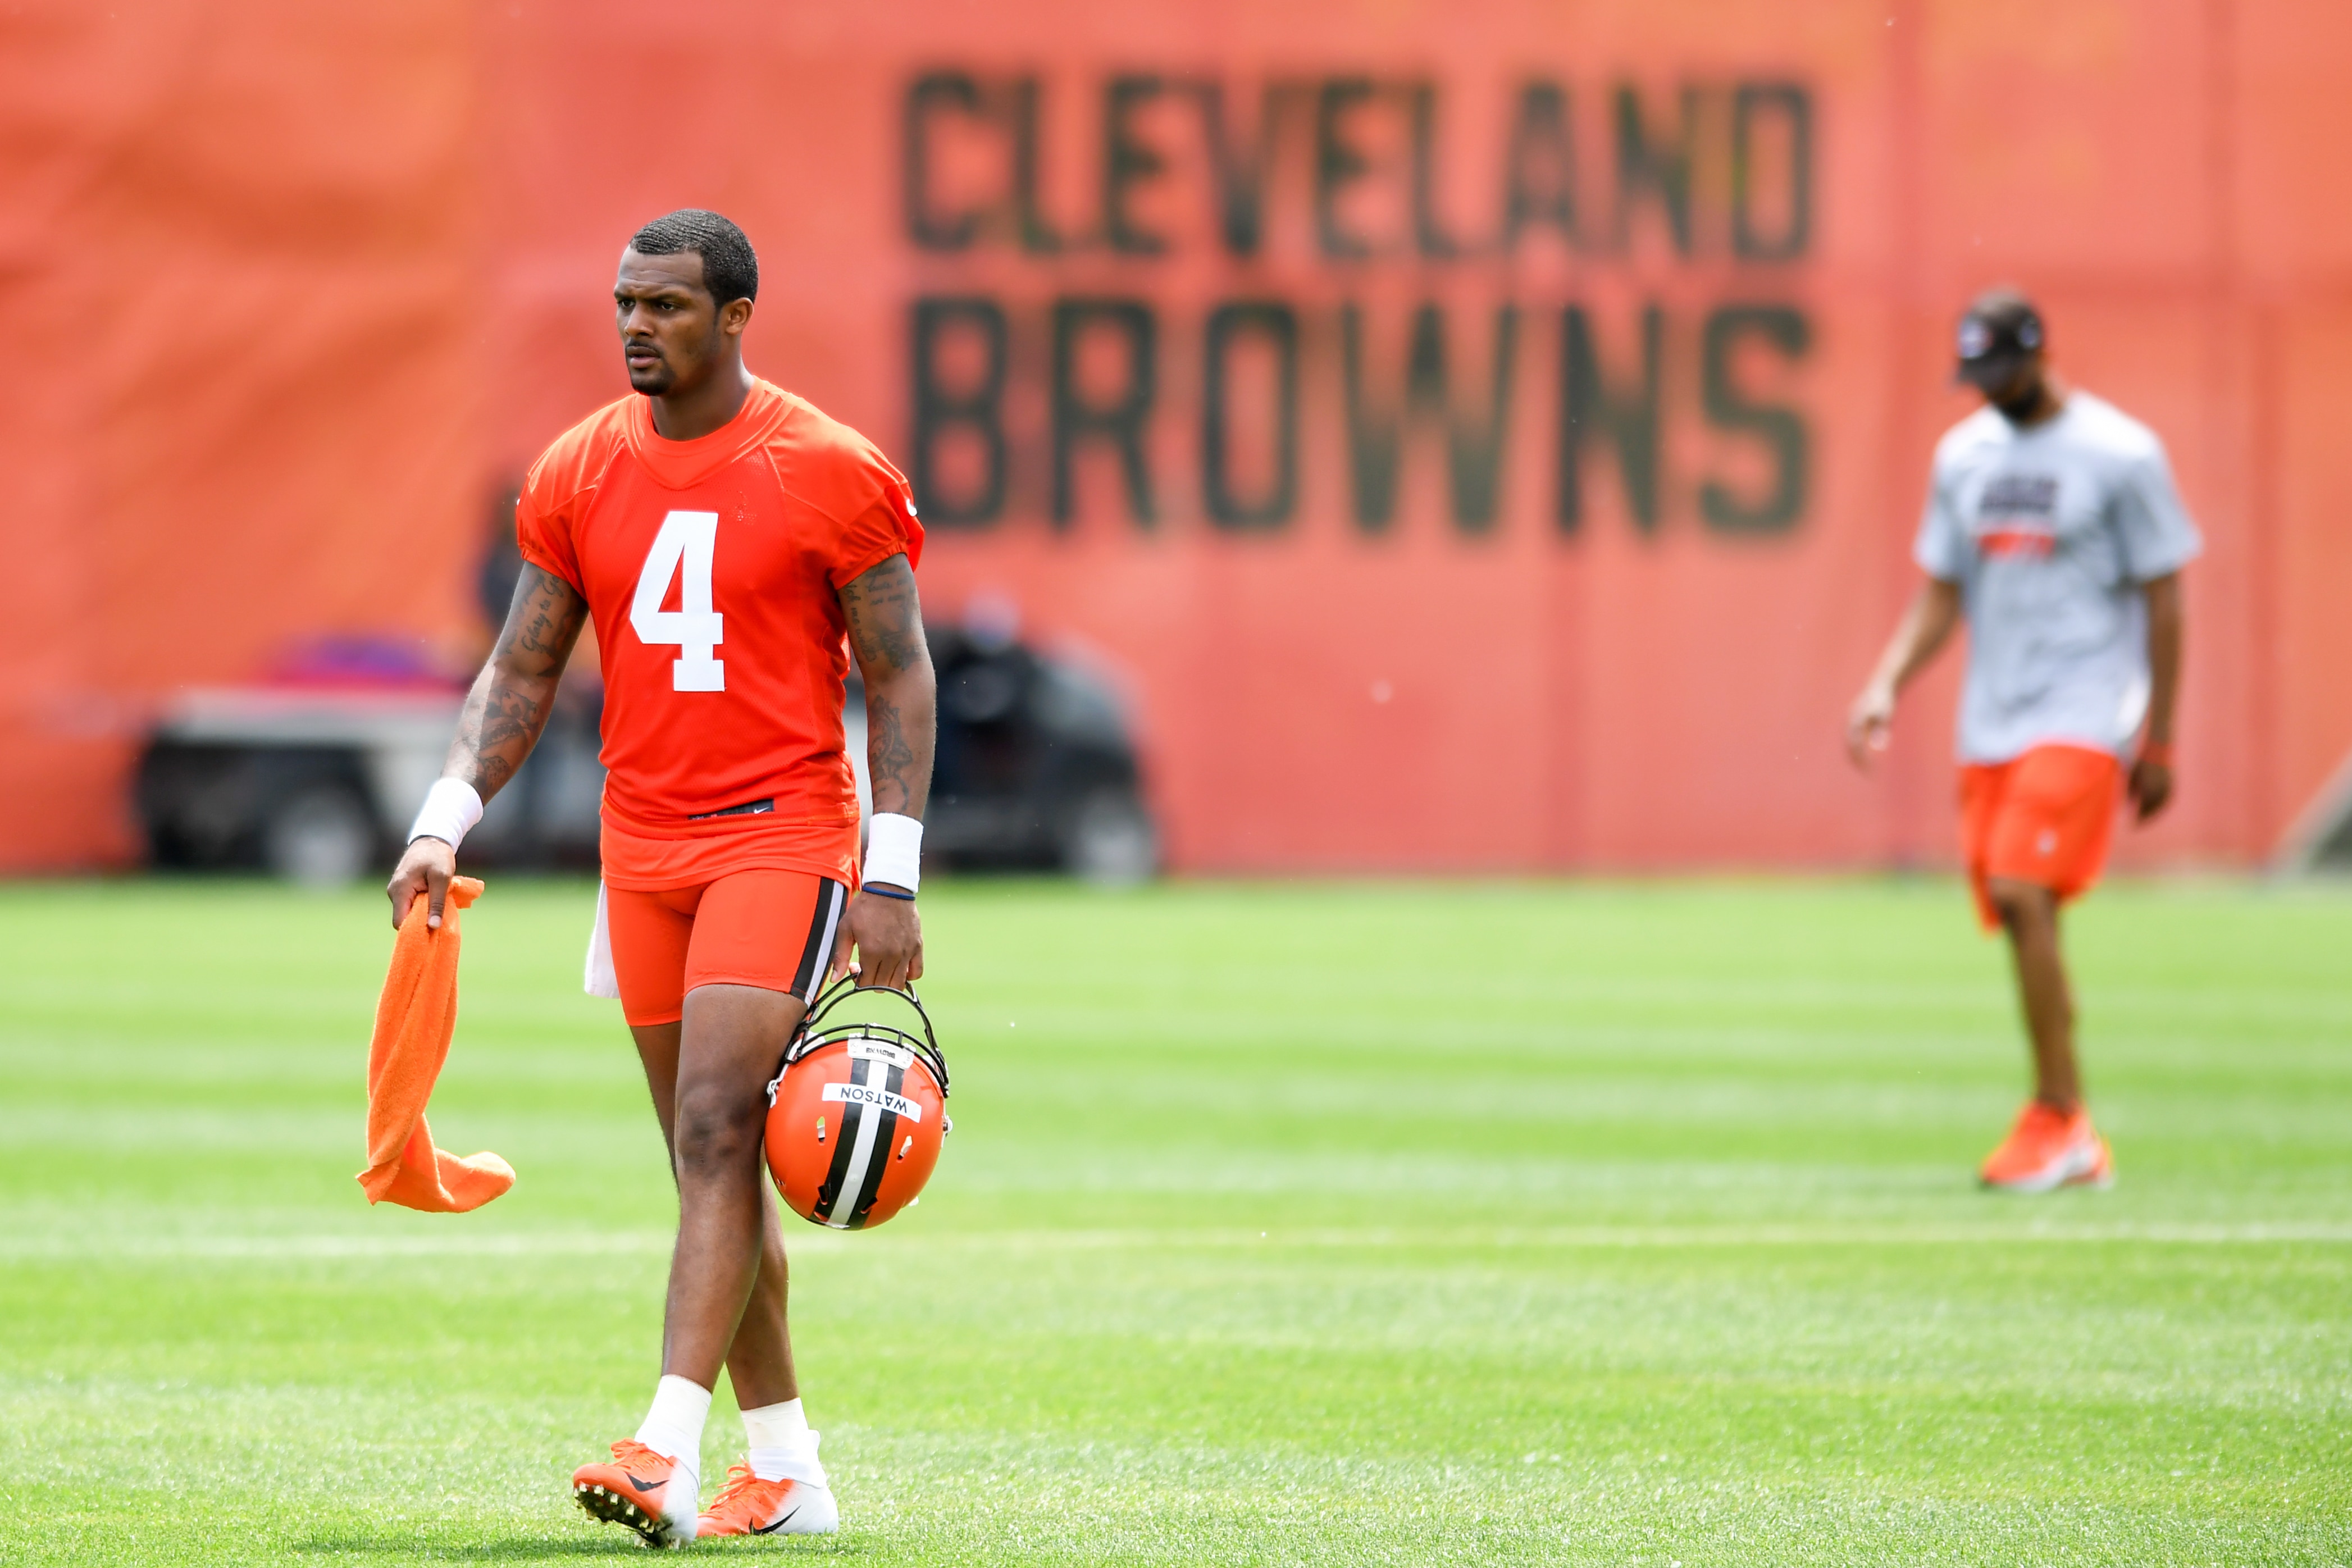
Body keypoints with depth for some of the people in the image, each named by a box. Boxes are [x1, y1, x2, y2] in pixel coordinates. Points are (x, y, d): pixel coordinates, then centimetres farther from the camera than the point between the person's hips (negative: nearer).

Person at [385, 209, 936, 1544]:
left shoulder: (829, 472, -6)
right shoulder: (578, 478, 6)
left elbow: (900, 675, -4)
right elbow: (522, 670, 10)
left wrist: (892, 880, -11)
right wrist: (448, 821, -5)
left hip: (783, 832, -5)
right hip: (644, 844, 5)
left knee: (719, 1131, -17)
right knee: (710, 1155, 8)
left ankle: (669, 1457, -23)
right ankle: (786, 1472, 15)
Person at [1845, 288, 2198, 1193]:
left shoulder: (2120, 455, -6)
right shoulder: (1964, 456, 12)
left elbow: (2163, 601, -4)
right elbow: (1941, 594, 17)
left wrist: (2158, 743, -6)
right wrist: (1887, 686, 0)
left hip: (2084, 712, -6)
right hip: (1991, 725, 6)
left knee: (2024, 894, -21)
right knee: (2015, 914, 4)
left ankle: (2059, 1120, -15)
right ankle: (2073, 1145, 11)